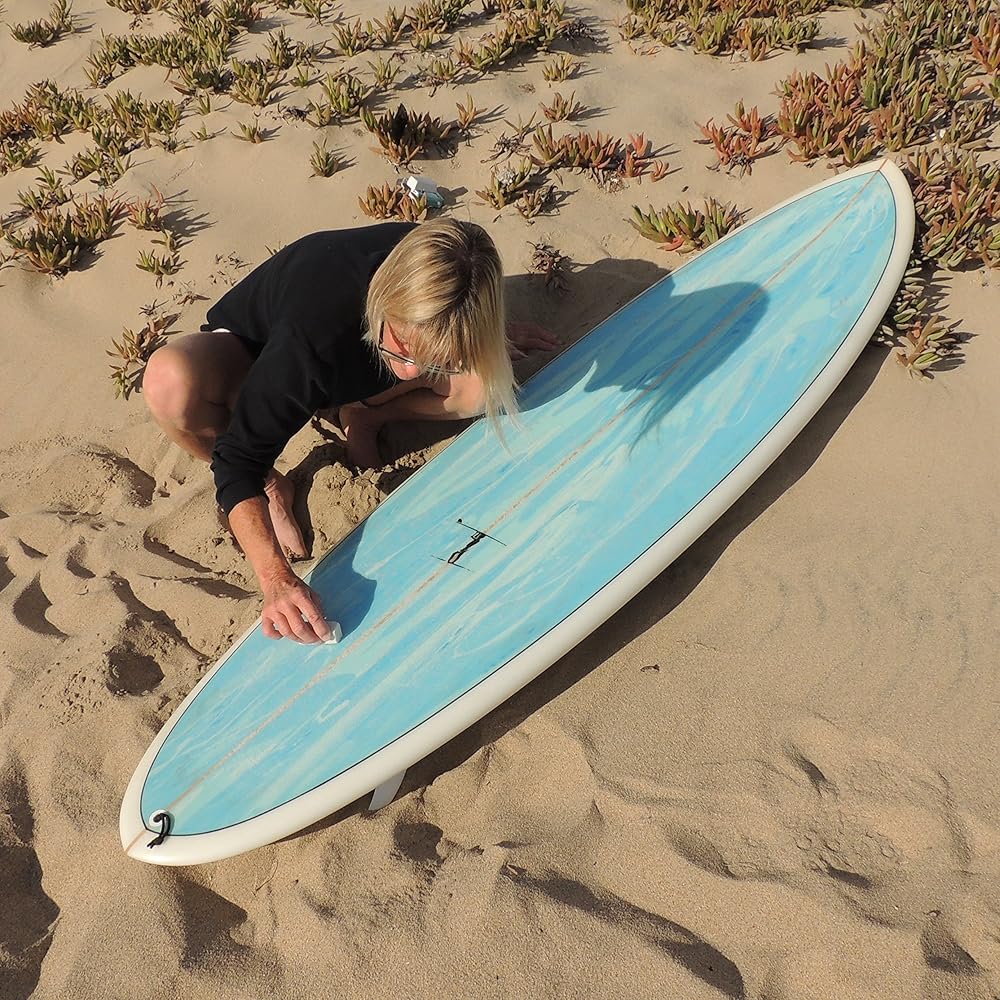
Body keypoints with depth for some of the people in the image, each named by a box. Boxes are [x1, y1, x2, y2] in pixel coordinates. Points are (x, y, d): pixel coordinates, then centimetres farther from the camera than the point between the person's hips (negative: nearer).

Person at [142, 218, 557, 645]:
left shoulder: (428, 263, -31)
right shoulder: (309, 338, -46)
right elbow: (239, 458, -39)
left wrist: (490, 337, -3)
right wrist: (277, 578, -48)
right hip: (249, 350, -3)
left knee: (491, 387, -23)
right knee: (171, 381, -41)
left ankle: (361, 416, 2)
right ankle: (270, 485, -10)